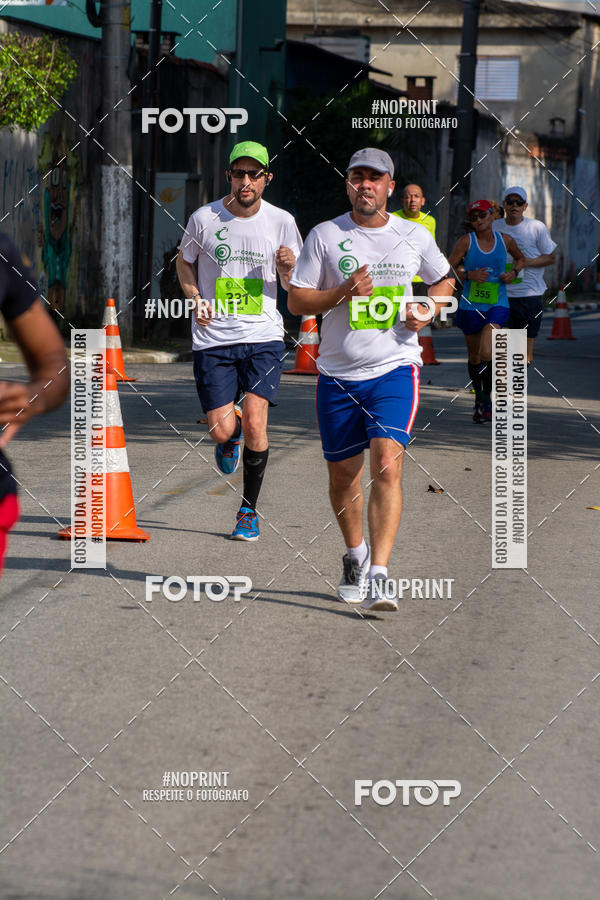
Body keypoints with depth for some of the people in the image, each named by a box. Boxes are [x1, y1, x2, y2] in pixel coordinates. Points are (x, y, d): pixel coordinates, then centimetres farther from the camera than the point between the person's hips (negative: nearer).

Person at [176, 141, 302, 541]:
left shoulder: (281, 222, 1)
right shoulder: (204, 219, -1)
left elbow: (295, 288, 9)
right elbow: (185, 262, 18)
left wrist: (289, 268, -14)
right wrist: (196, 299, 0)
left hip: (264, 337, 0)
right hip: (214, 339, 0)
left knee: (254, 423, -14)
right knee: (222, 431, -6)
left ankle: (249, 510, 4)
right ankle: (231, 437, 34)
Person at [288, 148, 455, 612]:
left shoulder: (415, 236, 4)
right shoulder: (325, 235, 1)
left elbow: (444, 279, 21)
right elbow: (296, 300, 1)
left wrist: (429, 310, 1)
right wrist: (343, 292, -16)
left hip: (395, 368, -1)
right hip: (338, 372, 1)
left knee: (386, 464, -19)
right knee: (343, 474, 9)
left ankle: (378, 577, -22)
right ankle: (355, 556, 37)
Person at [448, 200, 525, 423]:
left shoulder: (505, 241, 2)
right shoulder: (466, 241, -5)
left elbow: (520, 258, 23)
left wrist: (514, 273, 2)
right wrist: (469, 274, -19)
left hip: (497, 306, -1)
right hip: (470, 306, 1)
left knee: (487, 353, -19)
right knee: (474, 356, 12)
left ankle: (487, 399, -2)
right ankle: (479, 398, 33)